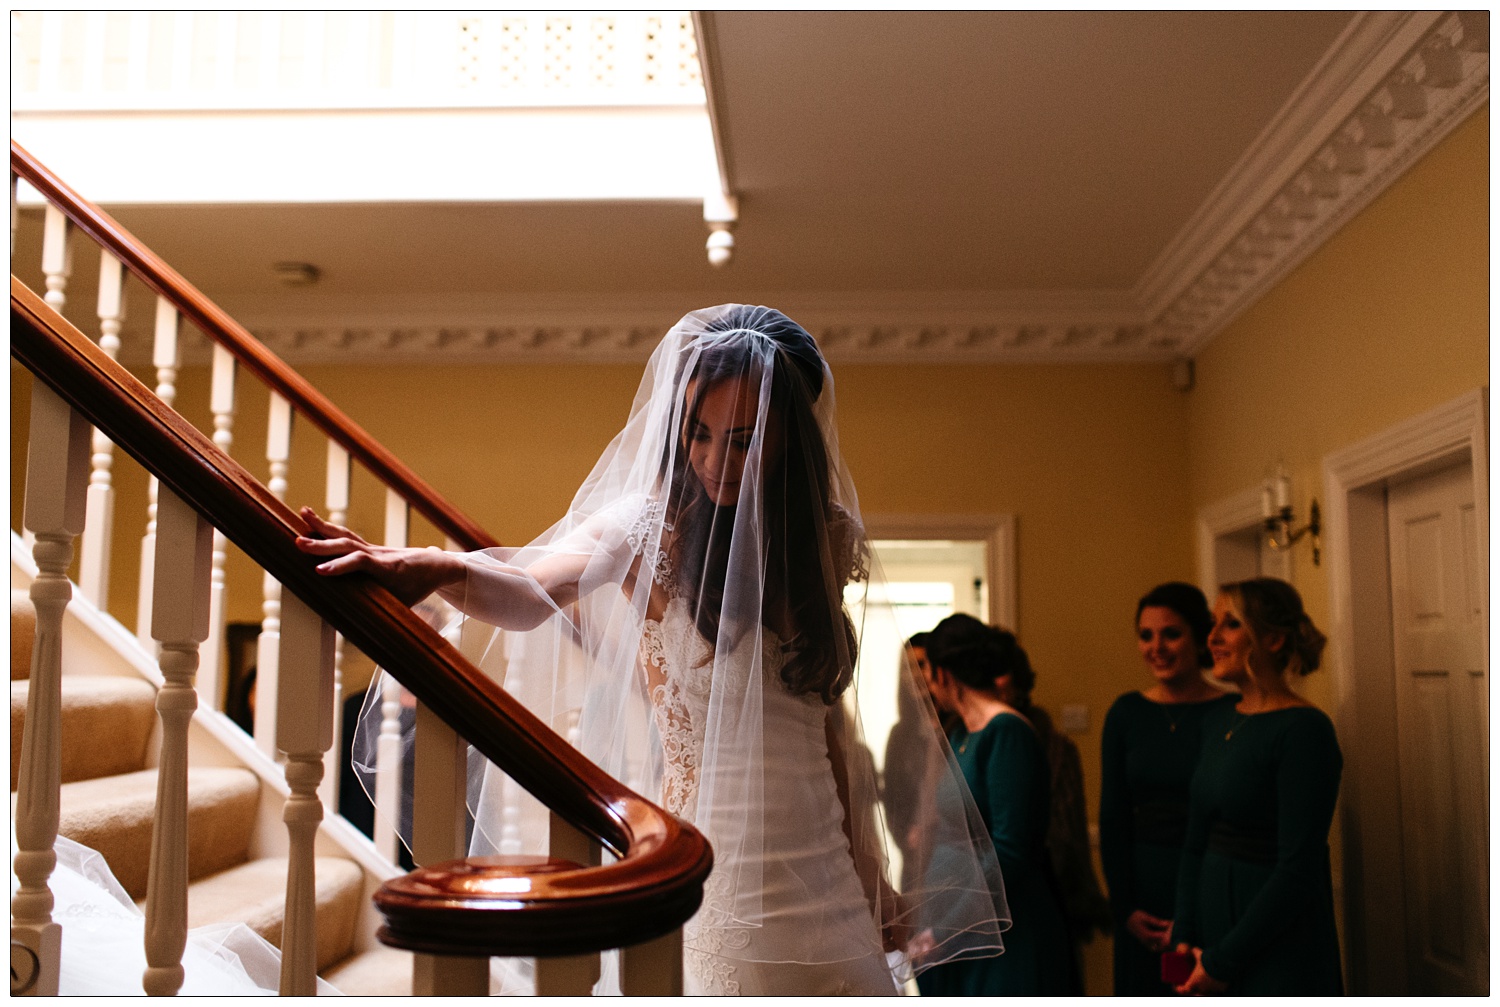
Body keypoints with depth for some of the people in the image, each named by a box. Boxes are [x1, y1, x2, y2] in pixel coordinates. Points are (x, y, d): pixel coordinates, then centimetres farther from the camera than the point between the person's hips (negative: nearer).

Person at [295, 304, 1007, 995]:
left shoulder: (820, 535, 4)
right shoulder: (650, 525, -9)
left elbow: (829, 715, 10)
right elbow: (529, 596, -29)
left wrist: (870, 881, 12)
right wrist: (436, 570, -50)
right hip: (708, 869, -4)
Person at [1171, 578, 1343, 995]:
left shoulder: (1305, 729, -16)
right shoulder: (1217, 723, 6)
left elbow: (1298, 872, -19)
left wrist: (1222, 961, -15)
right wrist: (1185, 937, 0)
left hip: (1281, 961, -7)